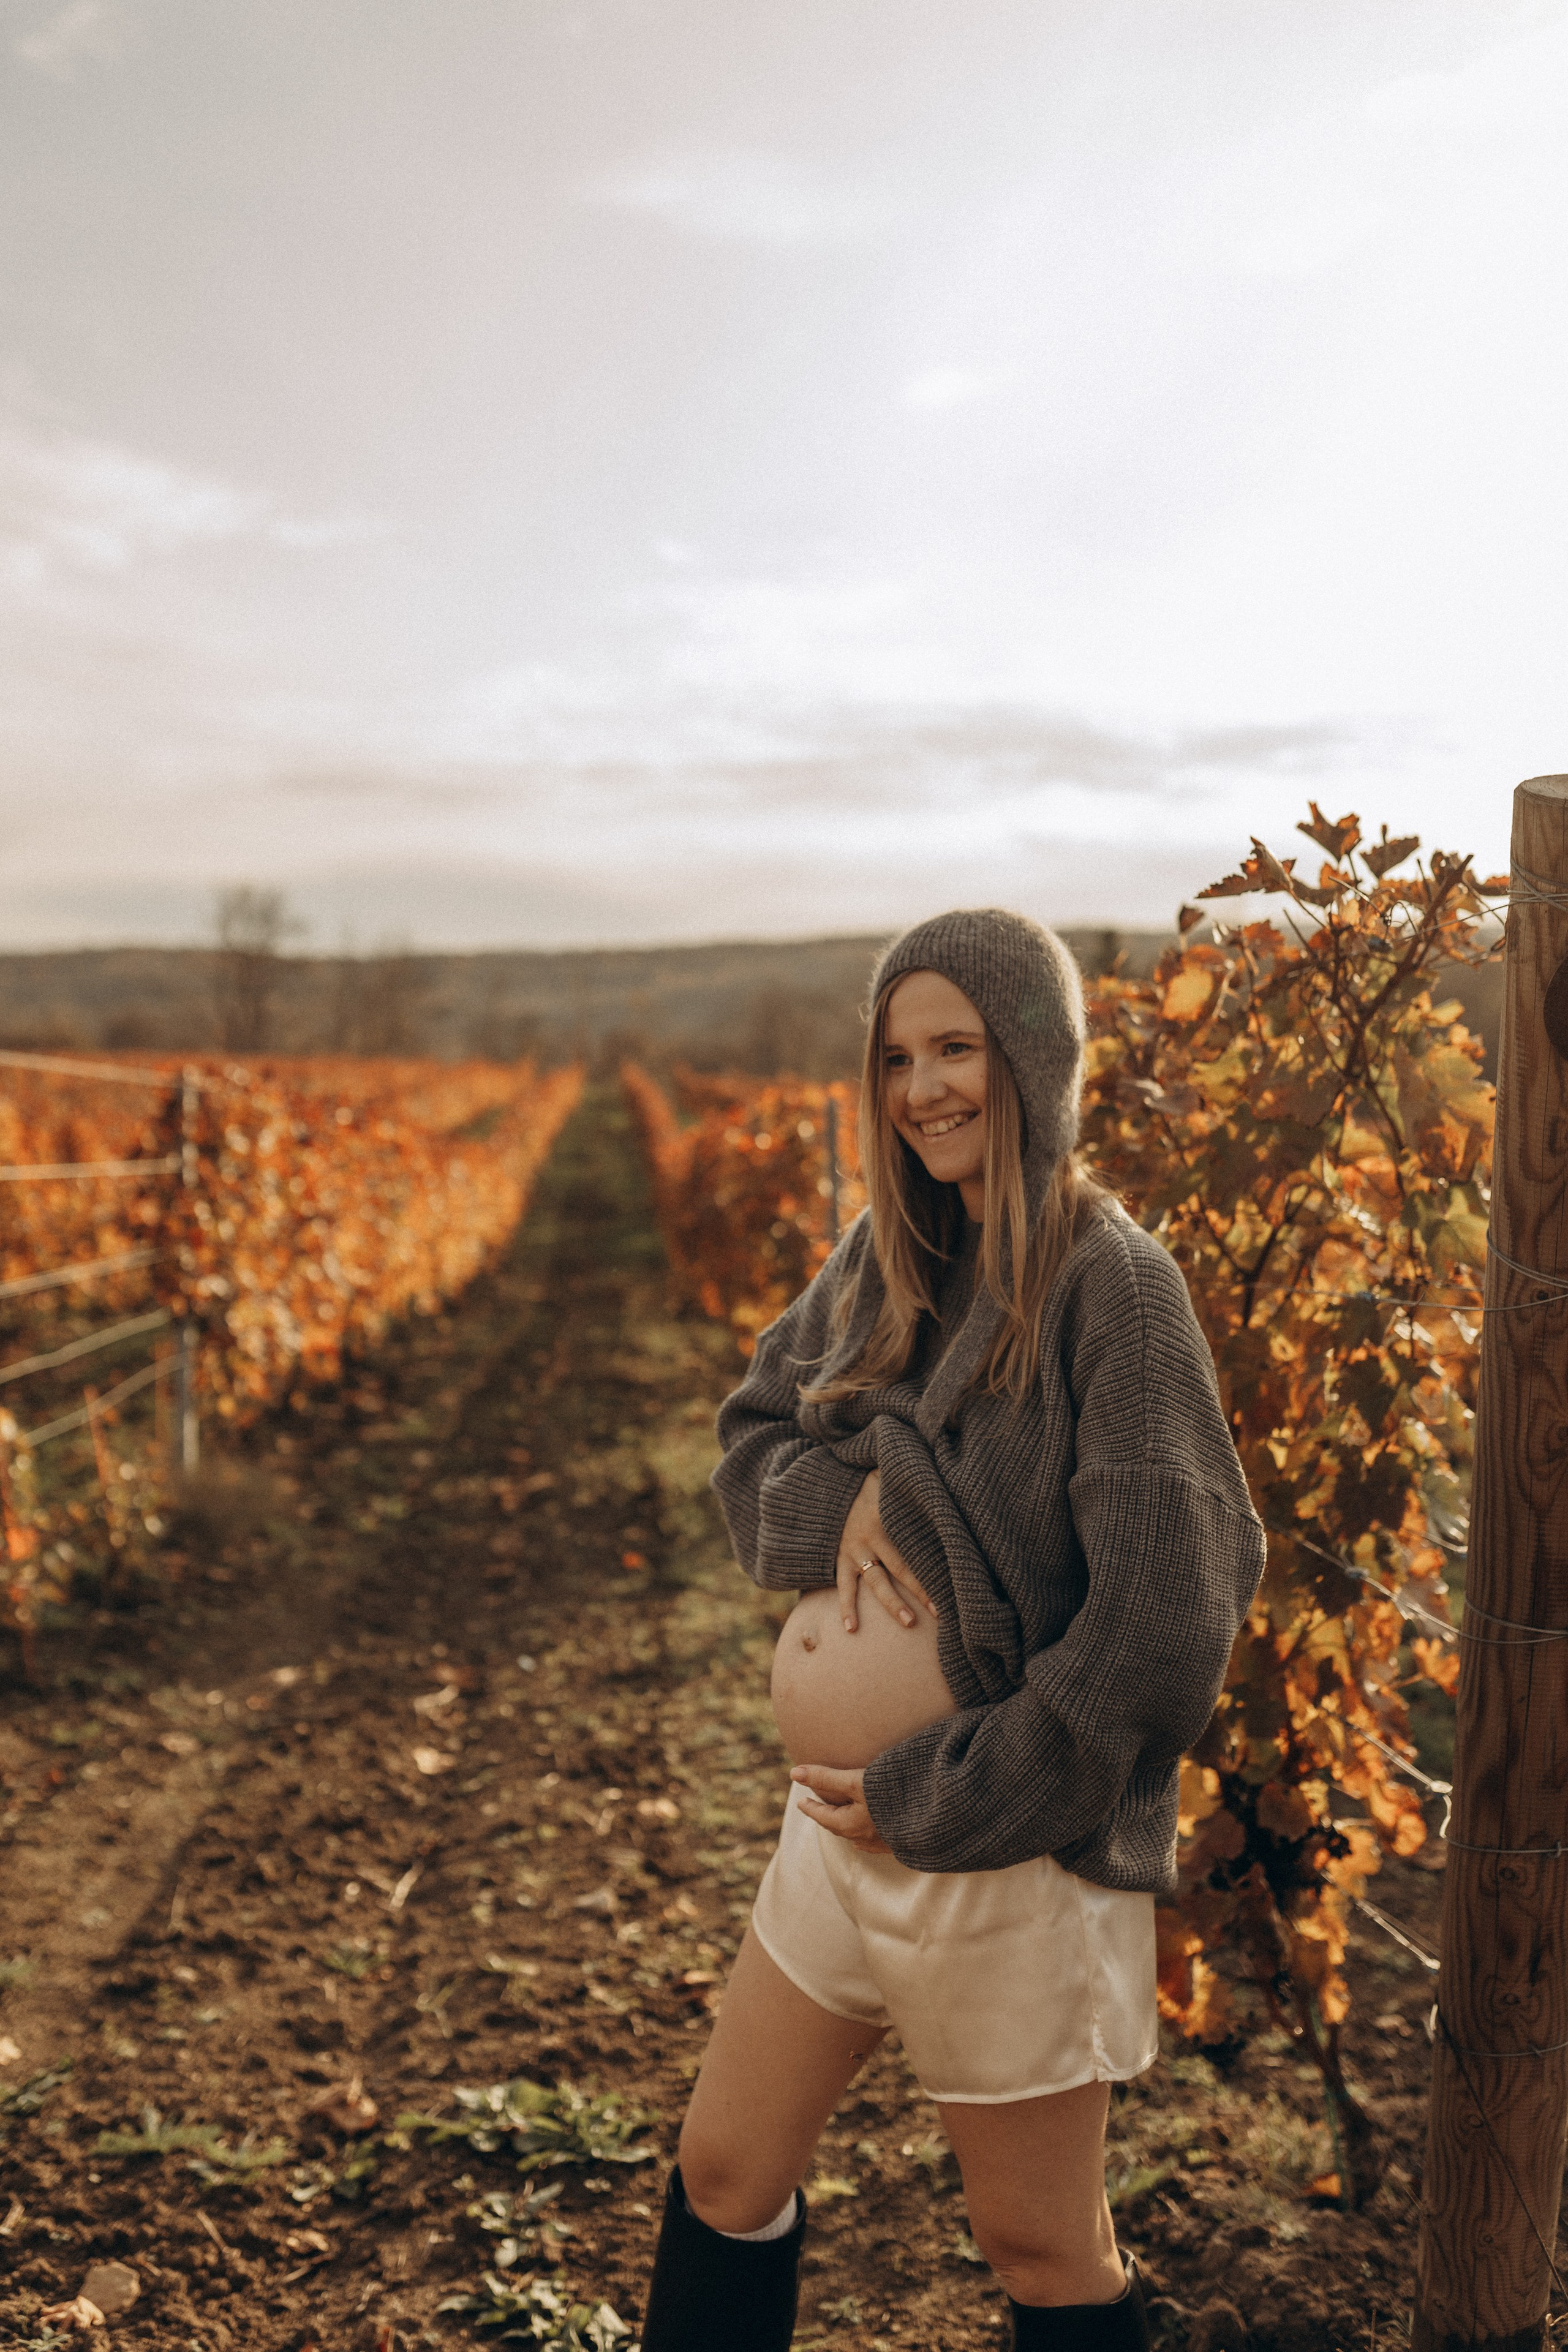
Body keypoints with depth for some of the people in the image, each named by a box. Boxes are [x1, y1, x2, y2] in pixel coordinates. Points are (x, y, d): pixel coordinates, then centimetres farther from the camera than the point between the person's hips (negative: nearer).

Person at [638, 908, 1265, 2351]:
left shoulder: (1111, 1283, -18)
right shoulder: (888, 1256, 3)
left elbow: (1165, 1623, -22)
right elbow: (750, 1437, 12)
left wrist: (933, 1798, -17)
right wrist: (838, 1493, -12)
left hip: (1008, 1853, -6)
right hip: (839, 1828, 7)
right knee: (725, 2173, 19)